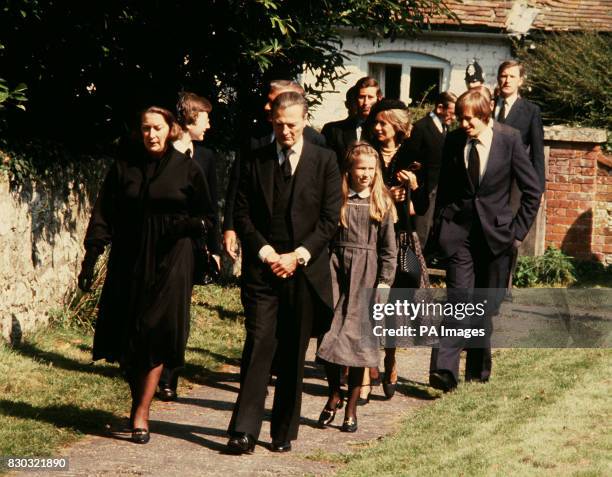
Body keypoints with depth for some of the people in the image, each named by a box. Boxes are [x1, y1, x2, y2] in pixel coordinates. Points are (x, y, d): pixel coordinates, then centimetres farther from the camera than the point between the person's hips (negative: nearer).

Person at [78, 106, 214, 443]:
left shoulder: (187, 170, 2)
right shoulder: (124, 169, 6)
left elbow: (207, 216, 7)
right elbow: (103, 216, 5)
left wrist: (190, 225, -15)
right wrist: (90, 258, -4)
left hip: (170, 262, -2)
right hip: (128, 261, 2)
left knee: (157, 335, -7)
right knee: (125, 334, 2)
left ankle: (141, 413, -3)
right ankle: (138, 399, 23)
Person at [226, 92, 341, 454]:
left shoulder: (325, 161, 4)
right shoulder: (256, 161, 7)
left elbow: (330, 219, 0)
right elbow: (242, 215, 5)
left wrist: (298, 255, -9)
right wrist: (266, 253, -8)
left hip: (305, 270, 0)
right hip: (262, 268, 0)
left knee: (293, 354, 5)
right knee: (258, 345, -8)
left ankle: (284, 431, 14)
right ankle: (244, 430, -9)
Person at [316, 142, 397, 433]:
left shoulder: (382, 203, 4)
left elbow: (389, 248, 5)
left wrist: (384, 283, -2)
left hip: (366, 273, 0)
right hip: (335, 268, 0)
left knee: (358, 339, 0)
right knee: (330, 334, -6)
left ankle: (351, 408, 10)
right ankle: (334, 395, 17)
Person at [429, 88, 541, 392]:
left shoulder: (509, 139, -5)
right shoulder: (453, 141, 1)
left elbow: (532, 189, 1)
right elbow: (444, 187, 14)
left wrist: (518, 230, -2)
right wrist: (440, 226, 6)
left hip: (495, 232, 0)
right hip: (458, 230, 0)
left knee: (487, 307, 7)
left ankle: (478, 372, 21)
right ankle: (444, 370, -22)